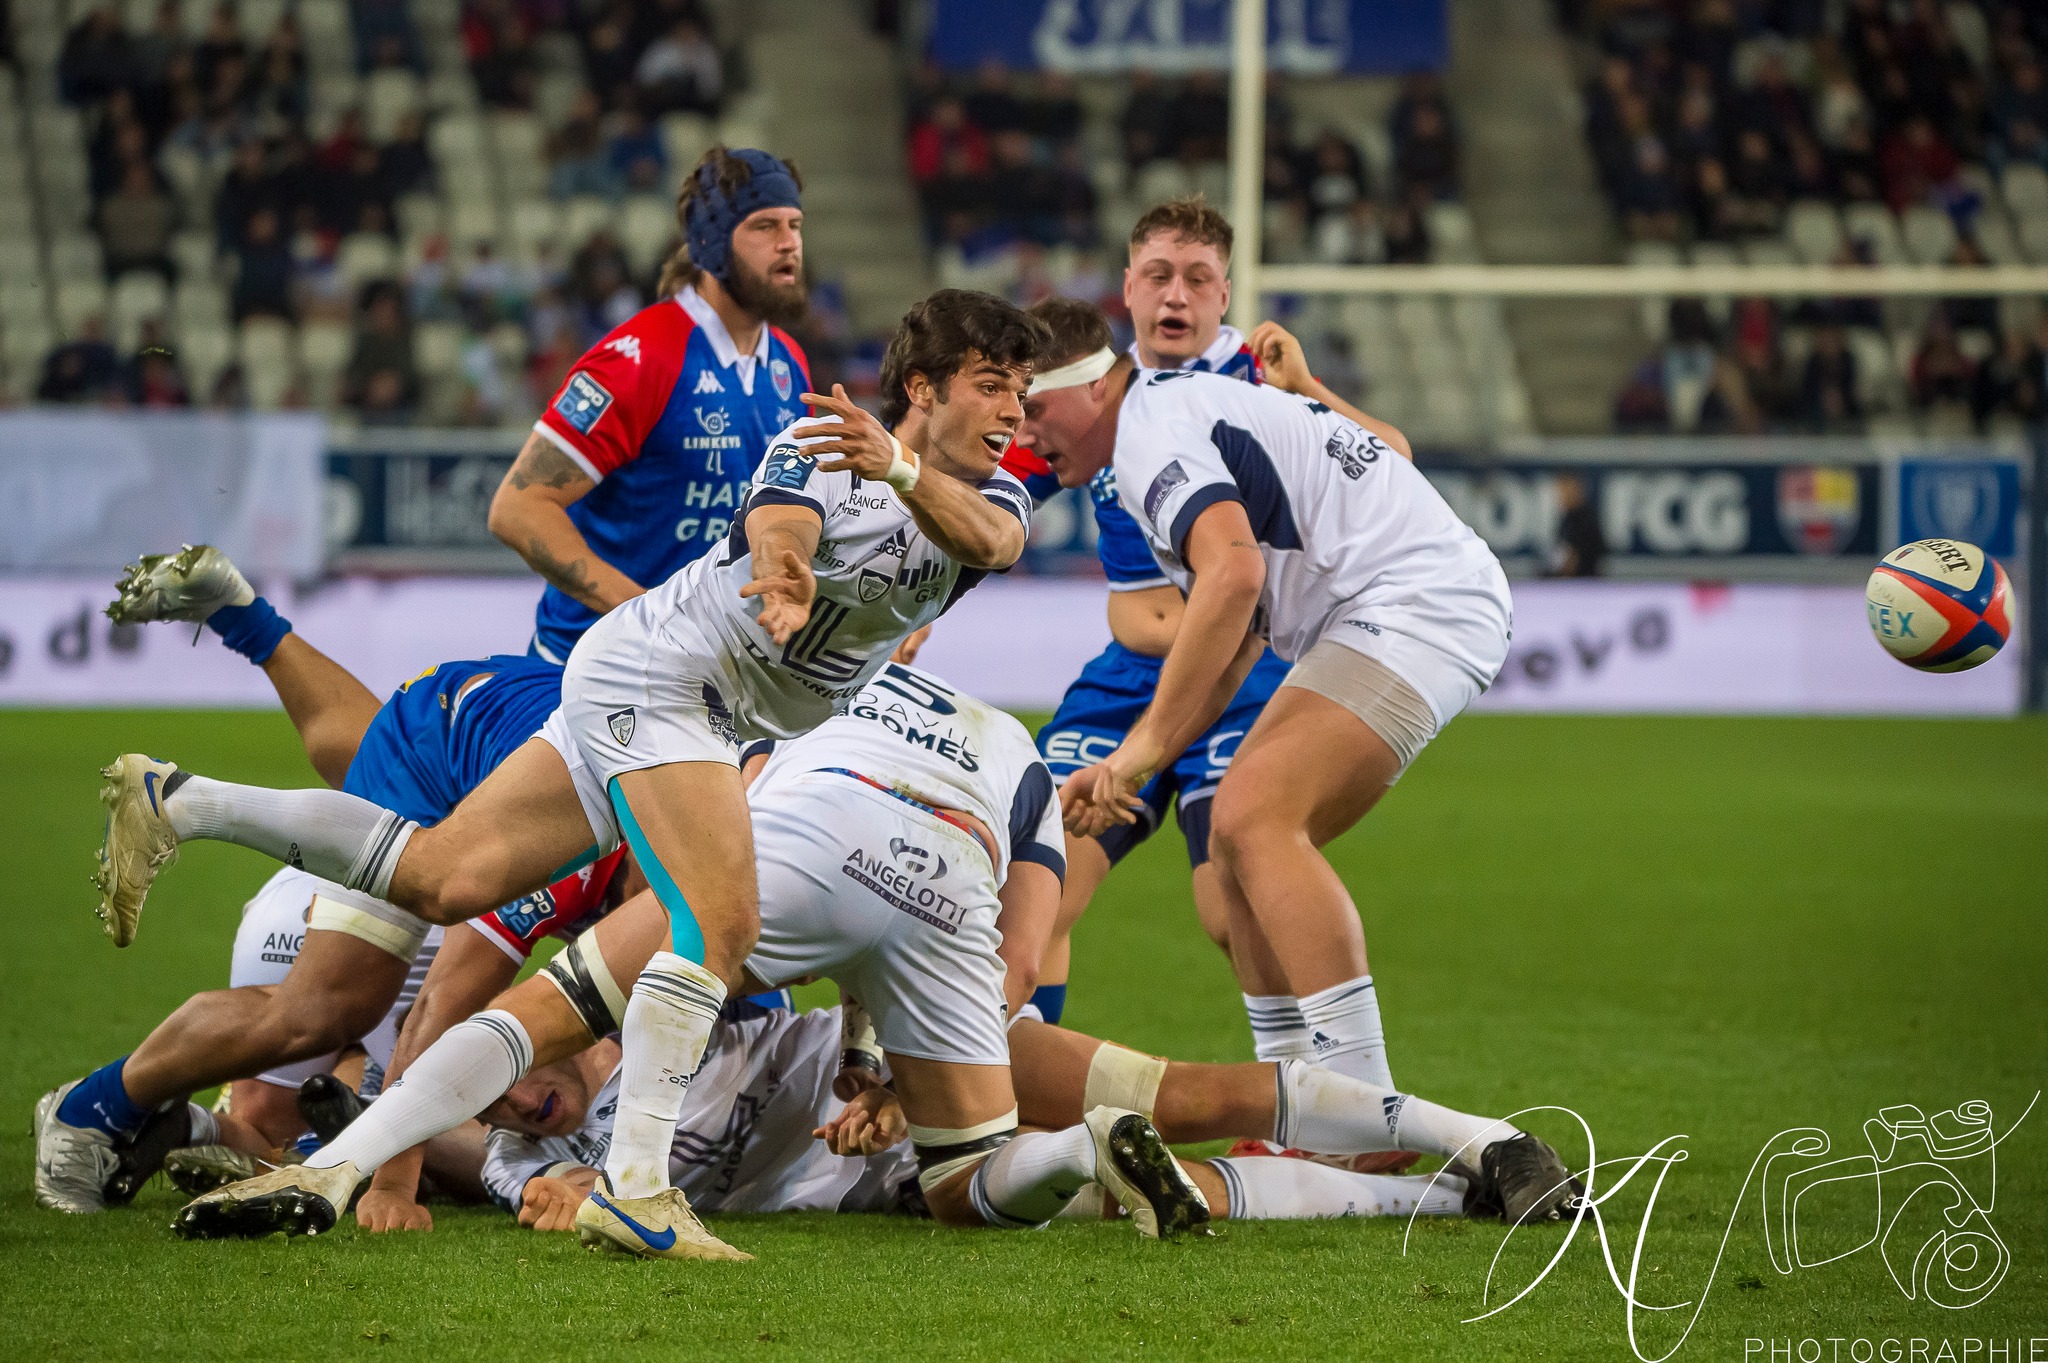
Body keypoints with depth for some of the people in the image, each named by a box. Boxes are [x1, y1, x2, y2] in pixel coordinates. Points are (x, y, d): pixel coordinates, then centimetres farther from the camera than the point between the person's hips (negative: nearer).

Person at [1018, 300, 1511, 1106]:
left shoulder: (1153, 426, -11)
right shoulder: (1184, 410, 22)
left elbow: (1233, 573, -29)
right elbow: (1234, 644, 24)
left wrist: (1145, 746, -24)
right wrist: (1129, 768, 15)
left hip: (1420, 599, -11)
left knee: (1255, 821, -22)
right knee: (1239, 840, 10)